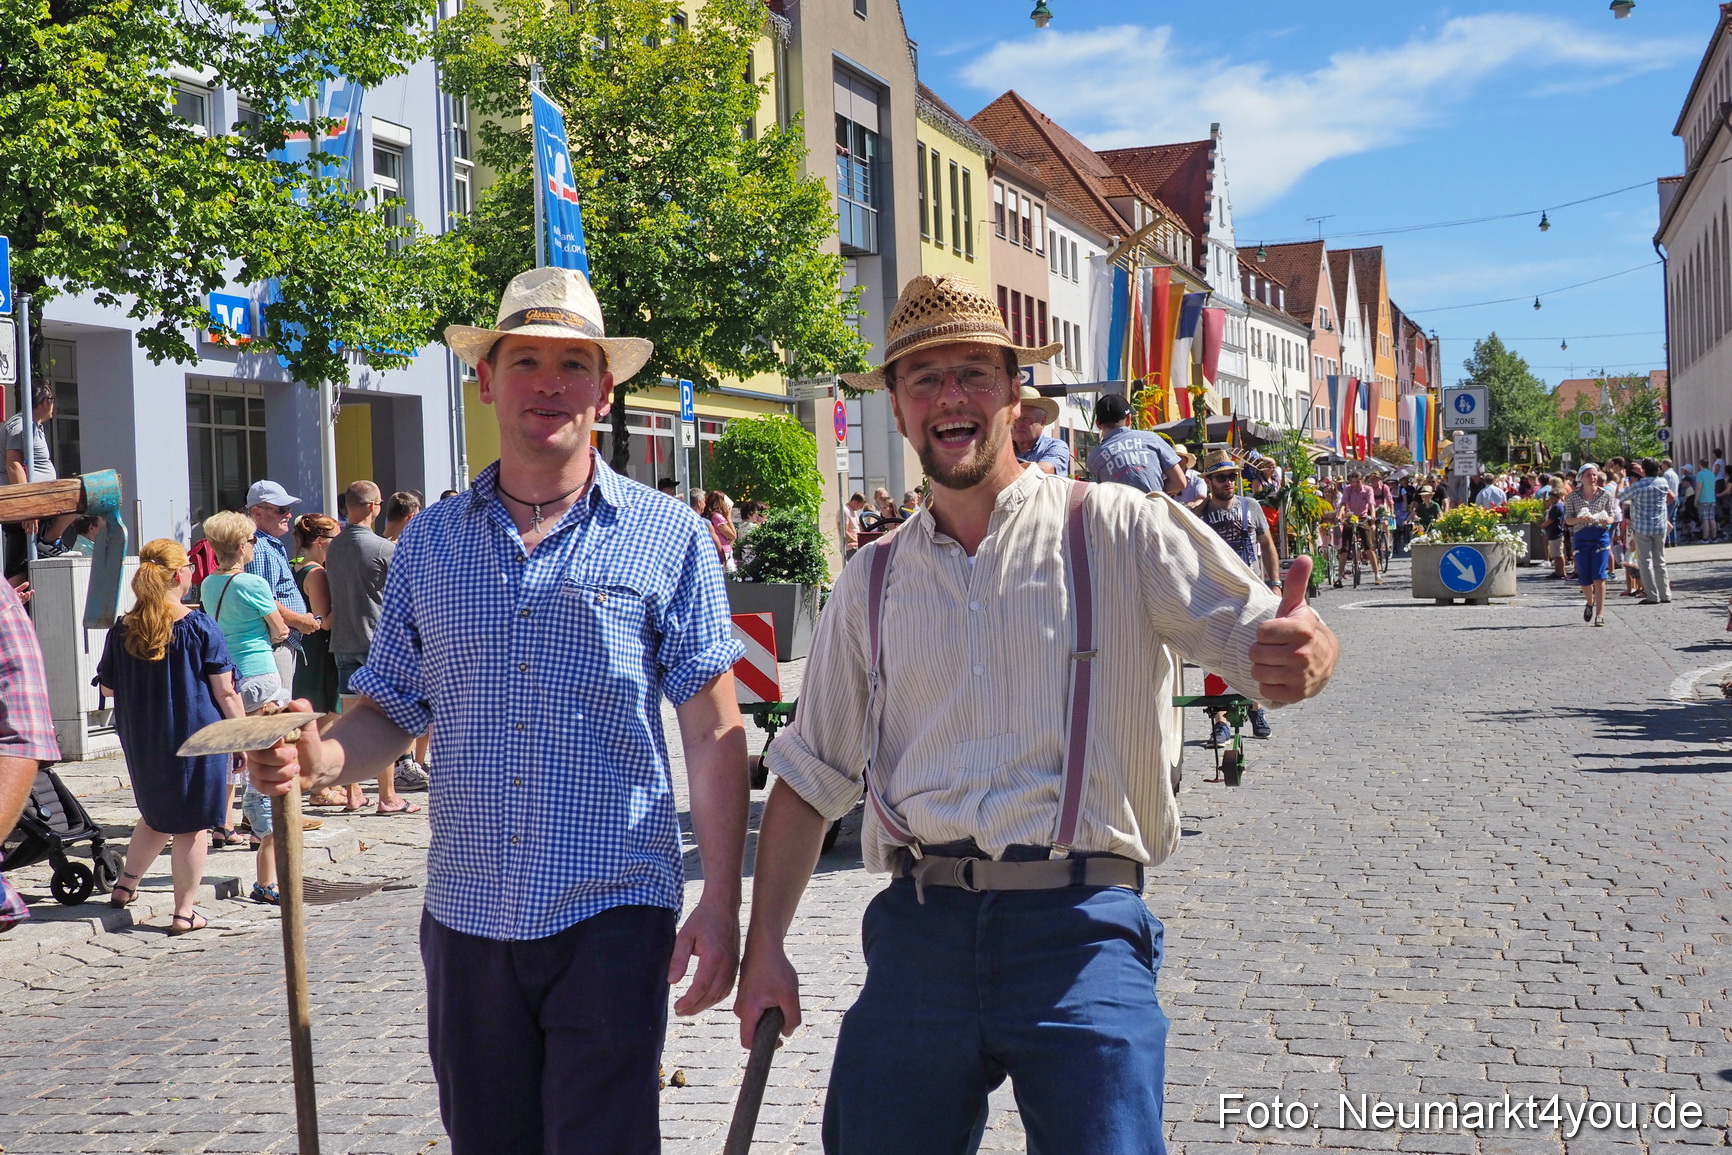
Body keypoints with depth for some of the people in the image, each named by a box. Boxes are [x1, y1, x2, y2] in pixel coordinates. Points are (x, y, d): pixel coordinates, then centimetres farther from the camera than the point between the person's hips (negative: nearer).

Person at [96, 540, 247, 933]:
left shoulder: (123, 629, -1)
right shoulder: (200, 627, -13)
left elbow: (108, 686, 10)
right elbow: (225, 691, -11)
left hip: (141, 742, 4)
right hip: (196, 739, -4)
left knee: (157, 816, 25)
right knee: (191, 824, 5)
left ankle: (125, 884, 29)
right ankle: (184, 912, 9)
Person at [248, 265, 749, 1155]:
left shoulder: (668, 538, -1)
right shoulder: (429, 544, 9)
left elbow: (714, 732, -3)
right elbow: (390, 710, 12)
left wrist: (721, 904, -8)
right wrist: (318, 757, -10)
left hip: (610, 914, -3)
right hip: (467, 913, 4)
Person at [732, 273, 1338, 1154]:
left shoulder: (1121, 534, 2)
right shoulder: (872, 584, 12)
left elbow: (1261, 635, -5)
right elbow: (810, 776, 16)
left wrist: (1300, 654, -29)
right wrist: (763, 949, 11)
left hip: (1078, 925, -3)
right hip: (918, 925, 3)